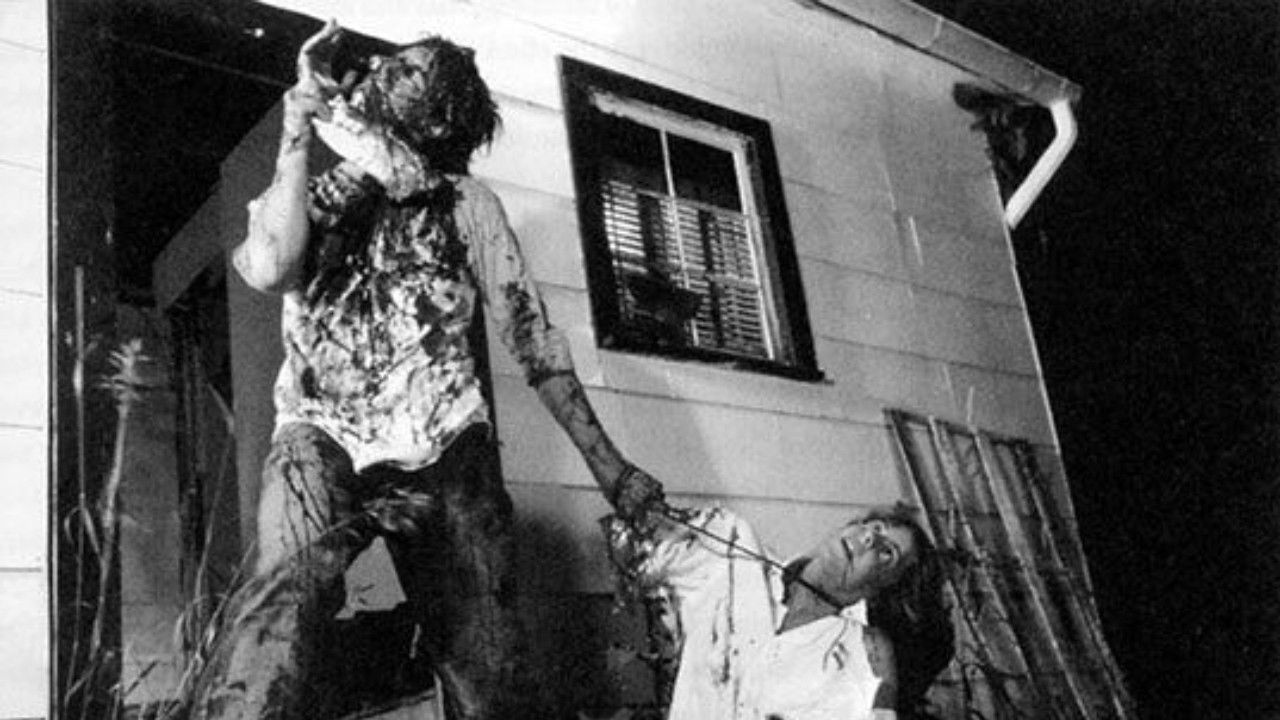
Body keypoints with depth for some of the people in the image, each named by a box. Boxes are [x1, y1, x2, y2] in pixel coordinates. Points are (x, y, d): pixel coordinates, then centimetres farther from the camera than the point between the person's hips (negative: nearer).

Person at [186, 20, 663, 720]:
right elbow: (269, 268, -12)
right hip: (322, 441, -1)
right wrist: (298, 132, -6)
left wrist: (607, 464, 7)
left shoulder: (467, 204, 10)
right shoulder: (309, 193, 12)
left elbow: (533, 338, 10)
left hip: (445, 453, 1)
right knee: (288, 588, -33)